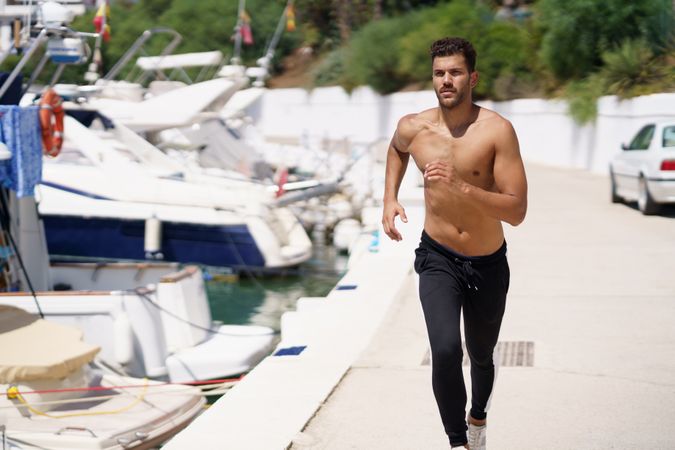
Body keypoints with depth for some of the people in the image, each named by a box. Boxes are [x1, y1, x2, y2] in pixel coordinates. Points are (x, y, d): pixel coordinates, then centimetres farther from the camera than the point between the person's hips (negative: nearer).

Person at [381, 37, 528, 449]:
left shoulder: (497, 130, -20)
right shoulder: (413, 128, -9)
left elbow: (517, 211, -24)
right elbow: (396, 149, 19)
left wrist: (461, 187, -36)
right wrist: (390, 198, 6)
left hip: (488, 264, 0)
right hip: (438, 259, 0)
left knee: (481, 356, 20)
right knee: (446, 351, -23)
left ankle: (478, 416, 52)